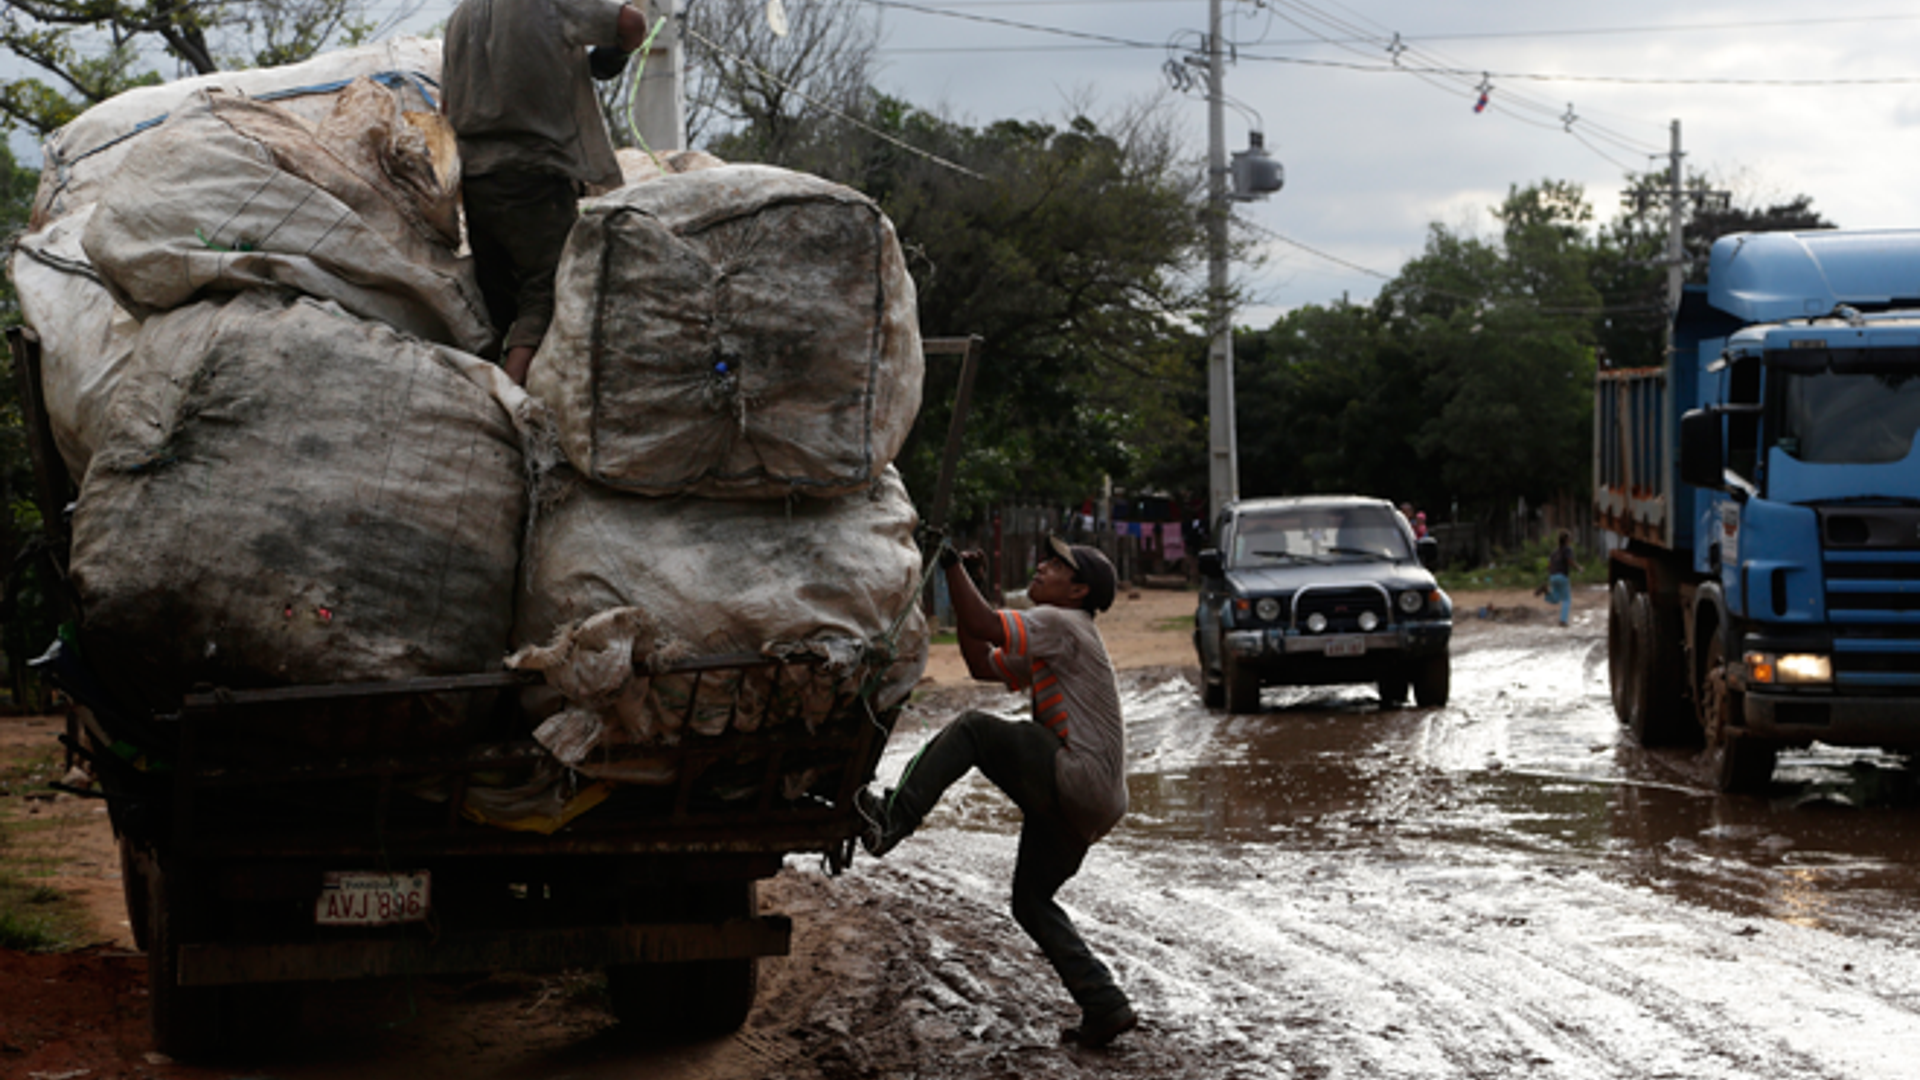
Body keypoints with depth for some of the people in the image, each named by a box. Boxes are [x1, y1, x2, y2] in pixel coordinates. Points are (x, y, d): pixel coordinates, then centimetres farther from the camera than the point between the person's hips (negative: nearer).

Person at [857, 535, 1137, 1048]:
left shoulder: (1061, 624, -5)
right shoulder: (1044, 648, 26)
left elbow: (985, 626, -18)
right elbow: (981, 664, 27)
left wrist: (954, 566, -9)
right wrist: (958, 586, 22)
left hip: (1081, 781, -10)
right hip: (1077, 806, 10)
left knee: (975, 729, -17)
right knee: (1030, 901, 15)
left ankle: (893, 818, -26)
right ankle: (1105, 1007, 11)